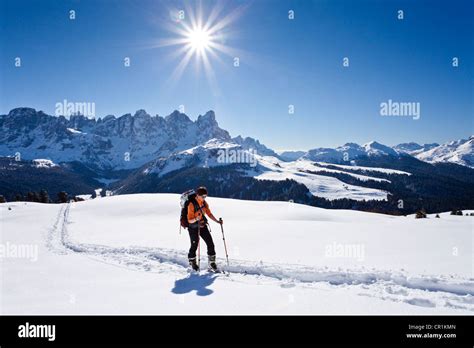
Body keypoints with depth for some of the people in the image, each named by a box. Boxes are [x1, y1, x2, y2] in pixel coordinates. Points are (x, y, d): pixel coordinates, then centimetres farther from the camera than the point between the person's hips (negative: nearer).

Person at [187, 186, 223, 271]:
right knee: (194, 246, 1)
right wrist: (196, 219, -41)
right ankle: (192, 263, 24)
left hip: (203, 226, 6)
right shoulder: (192, 205, -20)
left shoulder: (205, 203, -1)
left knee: (210, 244, 0)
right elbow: (189, 220, -20)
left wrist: (217, 221, -4)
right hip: (193, 228, -5)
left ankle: (212, 263, 11)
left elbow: (209, 214, 8)